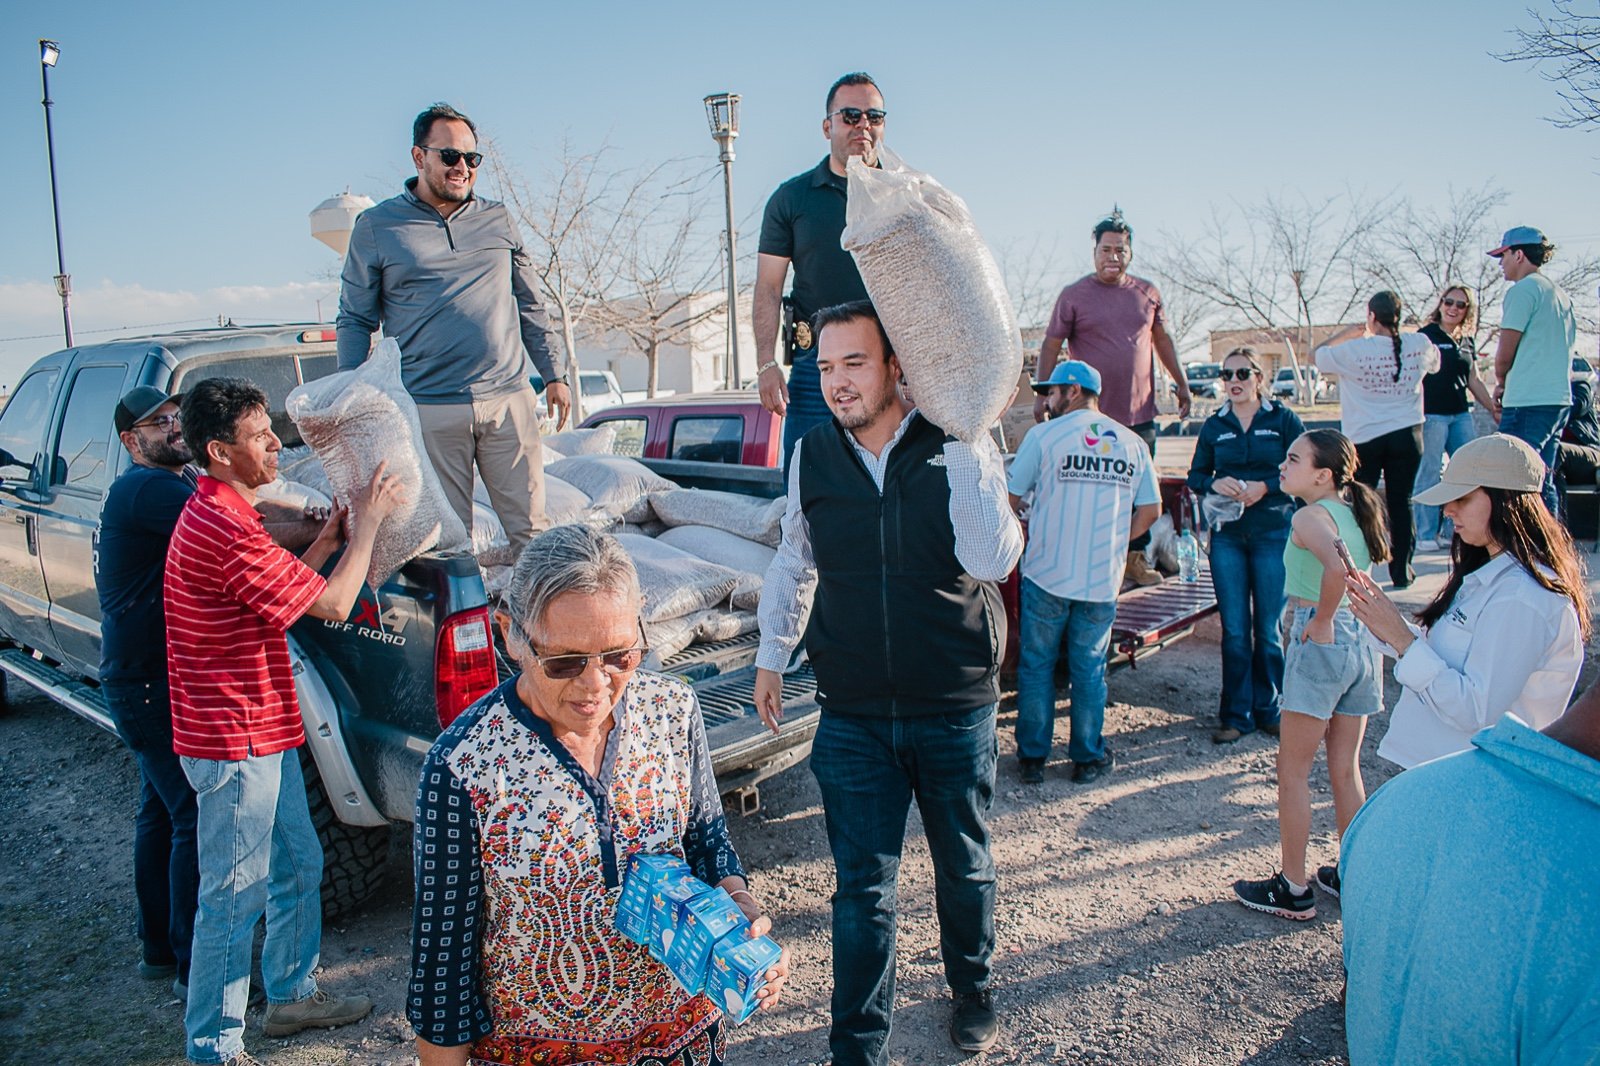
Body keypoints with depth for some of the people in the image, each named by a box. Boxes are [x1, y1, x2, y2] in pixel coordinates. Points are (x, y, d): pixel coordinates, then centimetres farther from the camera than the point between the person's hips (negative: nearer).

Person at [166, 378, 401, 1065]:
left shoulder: (217, 513, 11)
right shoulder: (225, 529, -24)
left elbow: (286, 589, 18)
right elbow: (334, 603, -21)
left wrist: (329, 539, 7)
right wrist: (366, 524, -9)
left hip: (262, 735, 11)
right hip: (235, 747, -11)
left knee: (298, 867, 22)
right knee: (235, 898, 3)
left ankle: (291, 995, 38)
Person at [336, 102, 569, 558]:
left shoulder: (498, 219, 14)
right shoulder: (375, 227, 7)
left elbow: (530, 305, 20)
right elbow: (355, 320, 9)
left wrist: (553, 374, 16)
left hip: (509, 400, 2)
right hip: (429, 410, -2)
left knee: (531, 527, 0)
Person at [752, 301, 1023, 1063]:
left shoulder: (957, 446, -10)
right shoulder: (811, 457, -1)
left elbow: (990, 560, -23)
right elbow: (793, 564, 13)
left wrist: (968, 451, -27)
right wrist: (771, 657, 17)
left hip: (956, 710, -1)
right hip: (853, 715, 1)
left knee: (964, 866, 19)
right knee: (861, 887, 6)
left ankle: (972, 988, 46)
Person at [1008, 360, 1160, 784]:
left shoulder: (1043, 435, -6)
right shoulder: (1132, 443, 6)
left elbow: (1012, 499, -4)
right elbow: (1150, 510, 7)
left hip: (1046, 574, -3)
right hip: (1103, 579, 3)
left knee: (1036, 665, 9)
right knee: (1089, 667, 13)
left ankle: (1032, 757, 16)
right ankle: (1088, 757, 21)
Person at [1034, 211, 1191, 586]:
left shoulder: (1148, 293, 10)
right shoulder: (1074, 295, -3)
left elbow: (1163, 340, 20)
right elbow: (1050, 346, -4)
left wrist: (1181, 383, 20)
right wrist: (1042, 394, -12)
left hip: (1139, 414, 4)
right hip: (1091, 415, -4)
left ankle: (1136, 556, 21)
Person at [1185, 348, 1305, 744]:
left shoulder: (1283, 419, 0)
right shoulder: (1214, 426, 8)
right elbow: (1195, 476, 11)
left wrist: (1265, 486, -17)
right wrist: (1214, 483, -10)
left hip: (1274, 533, -2)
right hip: (1227, 536, 2)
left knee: (1269, 628, 5)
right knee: (1234, 630, 4)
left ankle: (1268, 709, 20)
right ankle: (1236, 714, 13)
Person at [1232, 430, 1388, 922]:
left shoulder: (1309, 517, -13)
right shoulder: (1354, 512, 11)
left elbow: (1336, 566, -32)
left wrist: (1321, 623, -20)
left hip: (1322, 641, -8)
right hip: (1363, 641, 8)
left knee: (1293, 771, 4)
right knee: (1346, 770, 18)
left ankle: (1293, 890, 12)